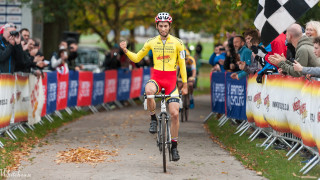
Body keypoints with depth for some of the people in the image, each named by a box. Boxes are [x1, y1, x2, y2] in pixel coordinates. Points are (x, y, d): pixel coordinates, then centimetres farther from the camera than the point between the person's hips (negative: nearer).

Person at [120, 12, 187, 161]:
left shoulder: (177, 43, 1)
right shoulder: (151, 42, 4)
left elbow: (182, 65, 6)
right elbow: (137, 58, 12)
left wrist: (185, 85, 6)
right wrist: (126, 51, -7)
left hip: (171, 80, 0)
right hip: (156, 77, 0)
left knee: (175, 114, -8)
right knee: (148, 91, -37)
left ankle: (174, 146, 8)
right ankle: (153, 119, -12)